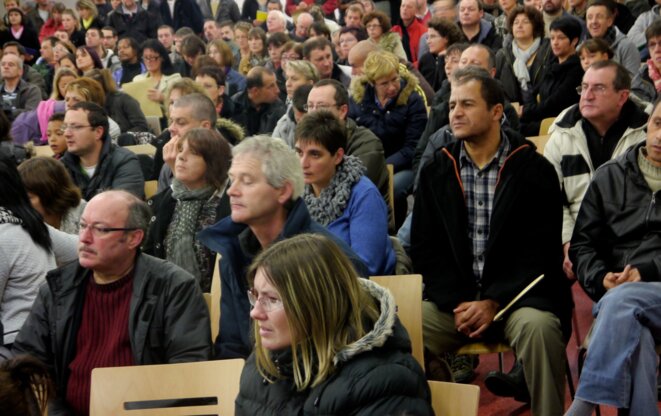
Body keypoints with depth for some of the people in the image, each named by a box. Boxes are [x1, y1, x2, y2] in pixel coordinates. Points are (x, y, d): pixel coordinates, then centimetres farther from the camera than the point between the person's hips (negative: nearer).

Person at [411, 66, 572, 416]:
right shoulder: (436, 172, 10)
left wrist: (494, 303, -15)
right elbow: (424, 249, 6)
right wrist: (457, 303, -9)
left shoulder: (535, 170, -1)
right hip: (454, 299, 3)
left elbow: (541, 252, -5)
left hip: (517, 295, -2)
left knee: (538, 327, -34)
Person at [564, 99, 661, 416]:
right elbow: (582, 244, 16)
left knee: (621, 301, -36)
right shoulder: (610, 176, 19)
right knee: (632, 334, -35)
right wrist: (601, 279, -4)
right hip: (615, 298, 2)